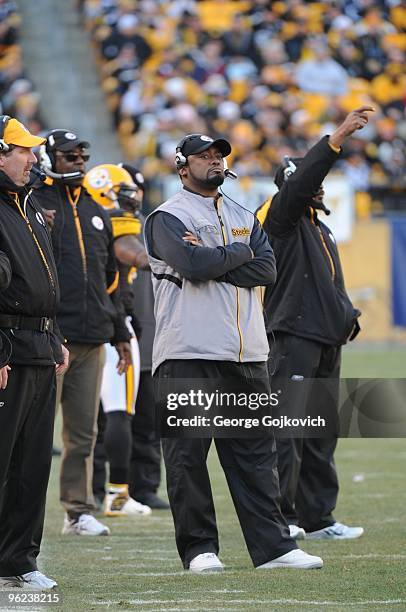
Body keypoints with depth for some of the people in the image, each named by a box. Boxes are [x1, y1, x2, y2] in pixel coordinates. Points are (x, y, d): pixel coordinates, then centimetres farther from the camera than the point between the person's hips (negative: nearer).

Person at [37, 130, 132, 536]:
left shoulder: (95, 211, 19)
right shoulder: (35, 204, -2)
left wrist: (120, 333, 21)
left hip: (91, 340, 6)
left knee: (83, 432, 9)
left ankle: (79, 511, 15)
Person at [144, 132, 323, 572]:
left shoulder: (244, 218, 19)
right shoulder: (167, 218, 0)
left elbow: (267, 269, 2)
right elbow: (194, 265, -18)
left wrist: (212, 261, -9)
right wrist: (240, 254, -2)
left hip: (247, 356, 6)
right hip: (187, 355, -5)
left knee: (256, 453, 5)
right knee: (187, 454, -3)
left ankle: (272, 546, 6)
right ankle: (198, 547, 4)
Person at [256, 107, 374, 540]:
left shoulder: (320, 229, 24)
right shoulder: (281, 217, -3)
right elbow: (298, 183, -22)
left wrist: (347, 317, 11)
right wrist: (338, 138, -29)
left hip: (327, 341, 9)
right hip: (292, 337, -9)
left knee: (323, 431, 10)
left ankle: (317, 518, 14)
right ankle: (277, 516, -10)